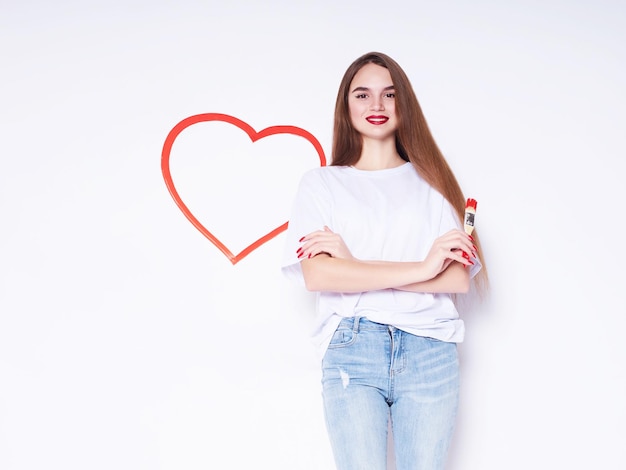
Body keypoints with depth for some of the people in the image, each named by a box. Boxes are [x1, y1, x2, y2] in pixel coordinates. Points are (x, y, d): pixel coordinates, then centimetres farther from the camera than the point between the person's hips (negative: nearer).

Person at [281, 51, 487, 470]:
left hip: (430, 352, 1)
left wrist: (355, 266, -8)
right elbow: (316, 275, -6)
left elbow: (459, 277, 0)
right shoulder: (321, 183, 10)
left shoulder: (432, 182, 12)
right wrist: (420, 269, -10)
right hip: (351, 351, -1)